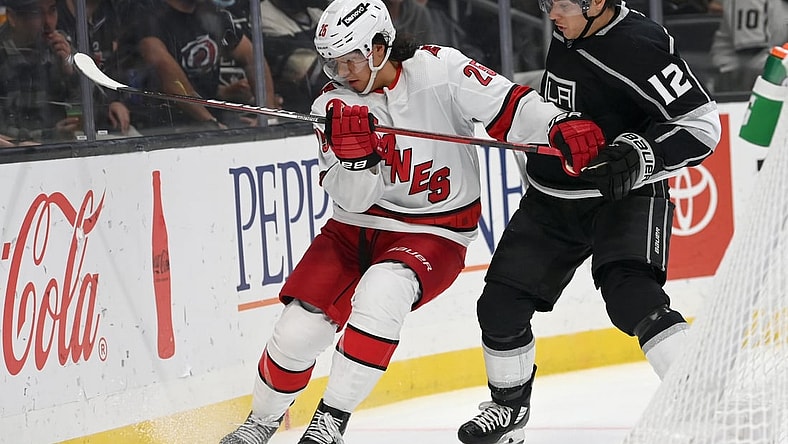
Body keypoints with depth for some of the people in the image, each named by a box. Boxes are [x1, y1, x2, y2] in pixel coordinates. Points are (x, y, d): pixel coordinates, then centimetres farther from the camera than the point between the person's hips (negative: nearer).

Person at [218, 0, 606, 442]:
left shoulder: (439, 69, -14)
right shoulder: (335, 105, -4)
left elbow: (509, 107, -20)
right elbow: (352, 198, -10)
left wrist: (563, 127, -38)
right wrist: (356, 154, -31)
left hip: (432, 232, -4)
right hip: (358, 226, 4)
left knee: (379, 292, -34)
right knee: (299, 329, -8)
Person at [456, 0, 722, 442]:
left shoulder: (639, 45, -21)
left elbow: (702, 124, -23)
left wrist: (639, 157, -34)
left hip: (623, 196, -8)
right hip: (552, 200, 8)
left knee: (629, 293, -30)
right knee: (501, 304, 5)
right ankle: (509, 407, 28)